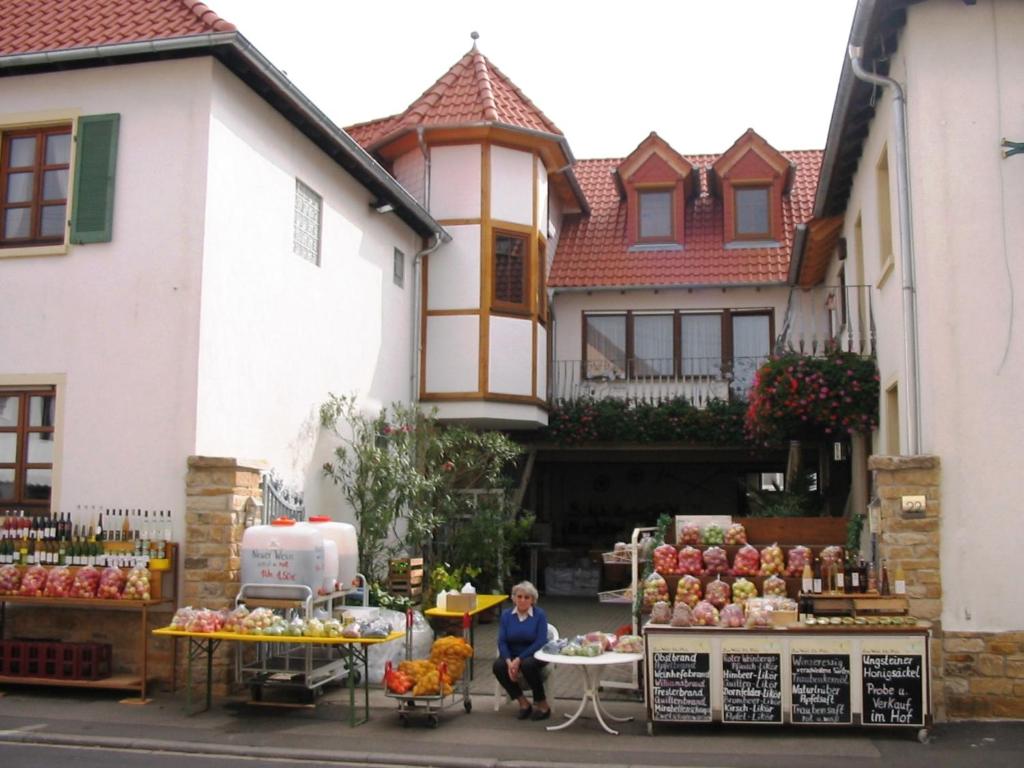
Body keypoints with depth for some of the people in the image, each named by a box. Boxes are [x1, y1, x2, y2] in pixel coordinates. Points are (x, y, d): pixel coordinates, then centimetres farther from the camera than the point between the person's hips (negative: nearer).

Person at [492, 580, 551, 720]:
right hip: (512, 655, 4)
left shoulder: (540, 614, -11)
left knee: (527, 665, -36)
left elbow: (540, 642, -18)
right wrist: (509, 661, -24)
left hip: (534, 655, -4)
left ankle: (542, 706, -16)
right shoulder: (506, 615, -1)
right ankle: (523, 703, -10)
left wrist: (519, 660, -26)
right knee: (498, 666, -26)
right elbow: (502, 641, -6)